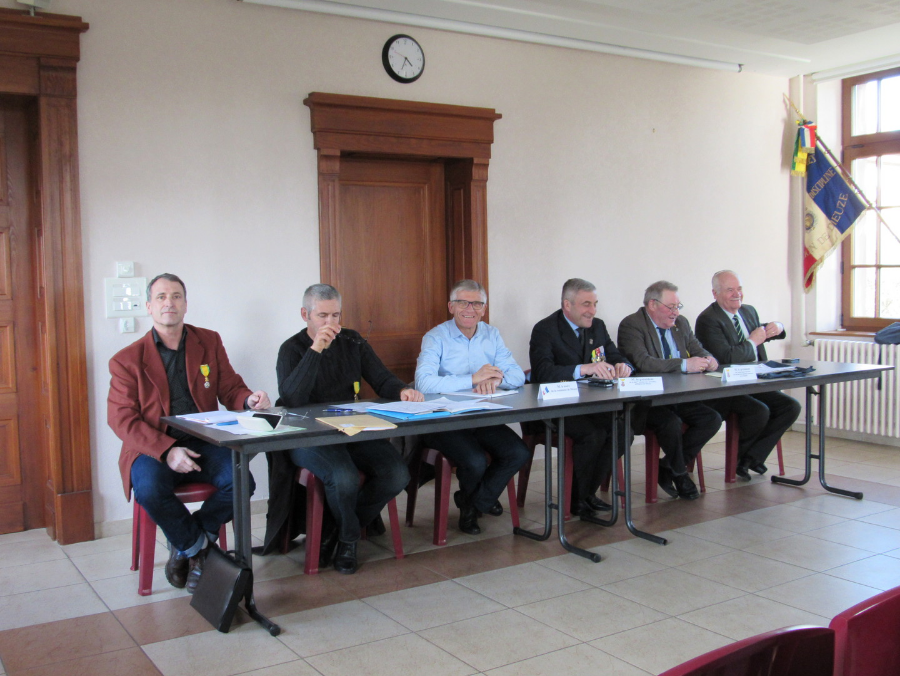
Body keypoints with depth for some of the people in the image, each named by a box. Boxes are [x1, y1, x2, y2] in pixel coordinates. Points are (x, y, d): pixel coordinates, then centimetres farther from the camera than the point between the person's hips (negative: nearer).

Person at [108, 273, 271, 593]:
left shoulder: (209, 342, 11)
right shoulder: (128, 360, 1)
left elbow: (230, 389, 10)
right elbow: (121, 419, -7)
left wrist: (249, 399, -17)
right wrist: (166, 450, -22)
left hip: (203, 443, 2)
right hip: (152, 447, -2)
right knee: (149, 490, -33)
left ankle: (185, 547, -1)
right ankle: (197, 546, -3)